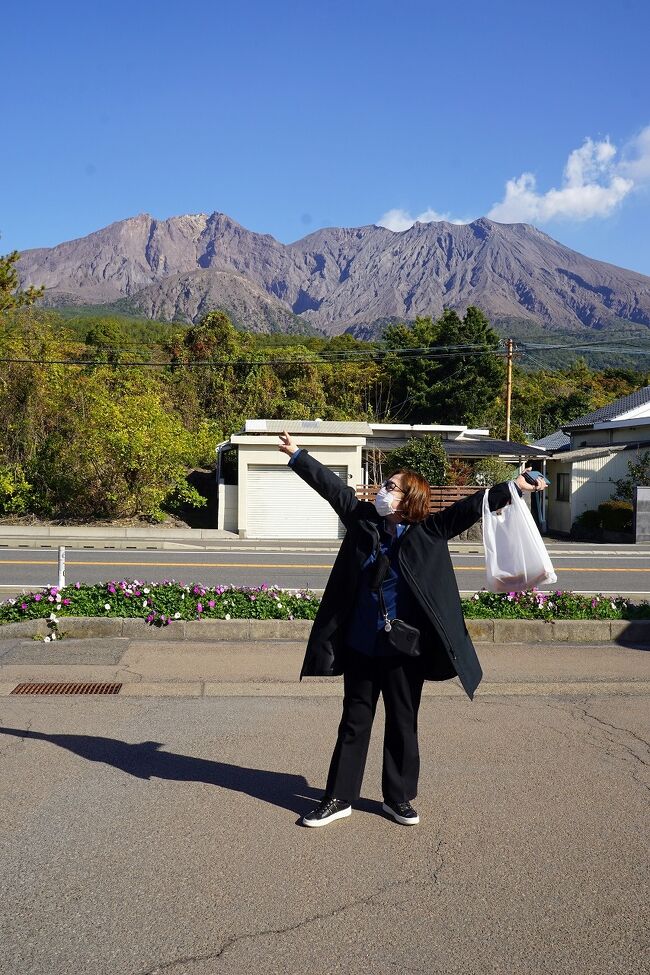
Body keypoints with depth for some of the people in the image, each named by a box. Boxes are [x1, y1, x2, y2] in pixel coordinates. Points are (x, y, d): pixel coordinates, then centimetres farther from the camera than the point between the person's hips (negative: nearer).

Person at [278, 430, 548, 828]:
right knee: (354, 721, 12)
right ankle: (340, 798, 23)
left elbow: (469, 508, -13)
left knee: (403, 724, 12)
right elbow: (332, 486, 6)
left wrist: (512, 488, -21)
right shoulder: (363, 519, 0)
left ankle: (398, 798, 29)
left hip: (404, 649, -2)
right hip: (360, 646, 2)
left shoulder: (428, 532, -6)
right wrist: (297, 454, 12)